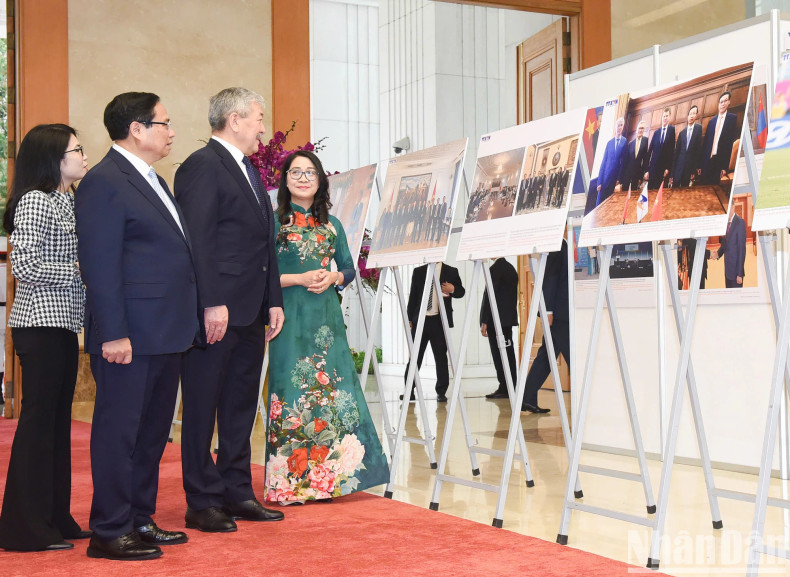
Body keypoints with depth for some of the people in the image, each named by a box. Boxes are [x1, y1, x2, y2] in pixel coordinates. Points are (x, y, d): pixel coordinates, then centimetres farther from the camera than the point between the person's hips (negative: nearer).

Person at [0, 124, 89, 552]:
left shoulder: (66, 202, 17)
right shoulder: (35, 200, -11)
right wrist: (78, 270, -13)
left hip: (63, 323, 9)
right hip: (40, 323, -9)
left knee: (58, 419, 12)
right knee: (38, 417, -4)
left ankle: (55, 517, 20)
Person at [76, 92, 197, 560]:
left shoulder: (152, 180, 18)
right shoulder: (104, 182, -11)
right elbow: (100, 267, -17)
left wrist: (187, 323, 17)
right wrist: (113, 333, -21)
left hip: (166, 334, 10)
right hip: (130, 337, -9)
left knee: (153, 430, 15)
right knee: (119, 431, -1)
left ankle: (140, 520, 27)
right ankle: (110, 533, 9)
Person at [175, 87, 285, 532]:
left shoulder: (250, 172, 20)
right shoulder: (202, 166, -9)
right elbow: (198, 241, -17)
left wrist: (274, 300, 15)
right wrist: (212, 304, -22)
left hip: (251, 312, 9)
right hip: (216, 312, -9)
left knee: (242, 407, 14)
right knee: (203, 408, 1)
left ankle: (237, 493, 23)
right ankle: (203, 502, 8)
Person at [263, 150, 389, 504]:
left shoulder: (331, 224, 15)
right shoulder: (273, 222, 1)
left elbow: (349, 269, 16)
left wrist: (331, 278, -4)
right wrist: (298, 279, -13)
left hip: (327, 315, 4)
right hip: (291, 316, -4)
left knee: (332, 388, 1)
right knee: (292, 390, -5)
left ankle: (327, 477, 9)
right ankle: (293, 481, 3)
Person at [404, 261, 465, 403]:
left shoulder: (451, 272, 7)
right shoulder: (418, 272, 12)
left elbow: (461, 291, 9)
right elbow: (412, 296, 11)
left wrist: (453, 289, -14)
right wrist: (409, 318, 6)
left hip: (439, 321, -2)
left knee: (441, 357, 2)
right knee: (414, 356, 3)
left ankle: (441, 392, 8)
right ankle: (409, 390, 9)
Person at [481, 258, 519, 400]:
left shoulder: (495, 269, -13)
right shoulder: (511, 268, 14)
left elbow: (490, 295, -15)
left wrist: (484, 322, -14)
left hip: (495, 319, -9)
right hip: (509, 318, 9)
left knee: (499, 354, -7)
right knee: (508, 354, 9)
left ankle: (504, 388, -7)